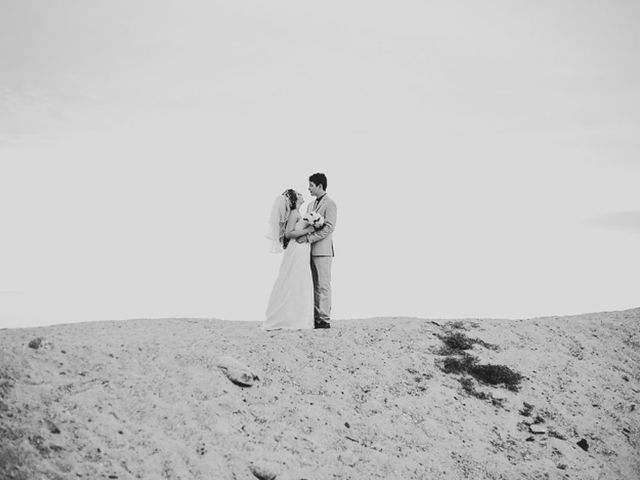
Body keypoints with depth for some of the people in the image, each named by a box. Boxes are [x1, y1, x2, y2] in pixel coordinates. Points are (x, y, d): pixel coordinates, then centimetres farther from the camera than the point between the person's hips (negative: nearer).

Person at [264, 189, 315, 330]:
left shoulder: (297, 214, 17)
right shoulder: (294, 213, -10)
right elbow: (288, 233, -18)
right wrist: (307, 230, -16)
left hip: (301, 254, 10)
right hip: (296, 251, -10)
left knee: (301, 286, 9)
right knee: (293, 286, -6)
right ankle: (289, 321, -2)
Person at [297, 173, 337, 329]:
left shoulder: (330, 204, -5)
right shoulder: (310, 205, 20)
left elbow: (329, 228, -15)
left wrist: (308, 238, -20)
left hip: (323, 250, -8)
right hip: (311, 250, 8)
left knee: (323, 285, -6)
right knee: (314, 286, 8)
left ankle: (325, 320, -3)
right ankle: (315, 318, 11)